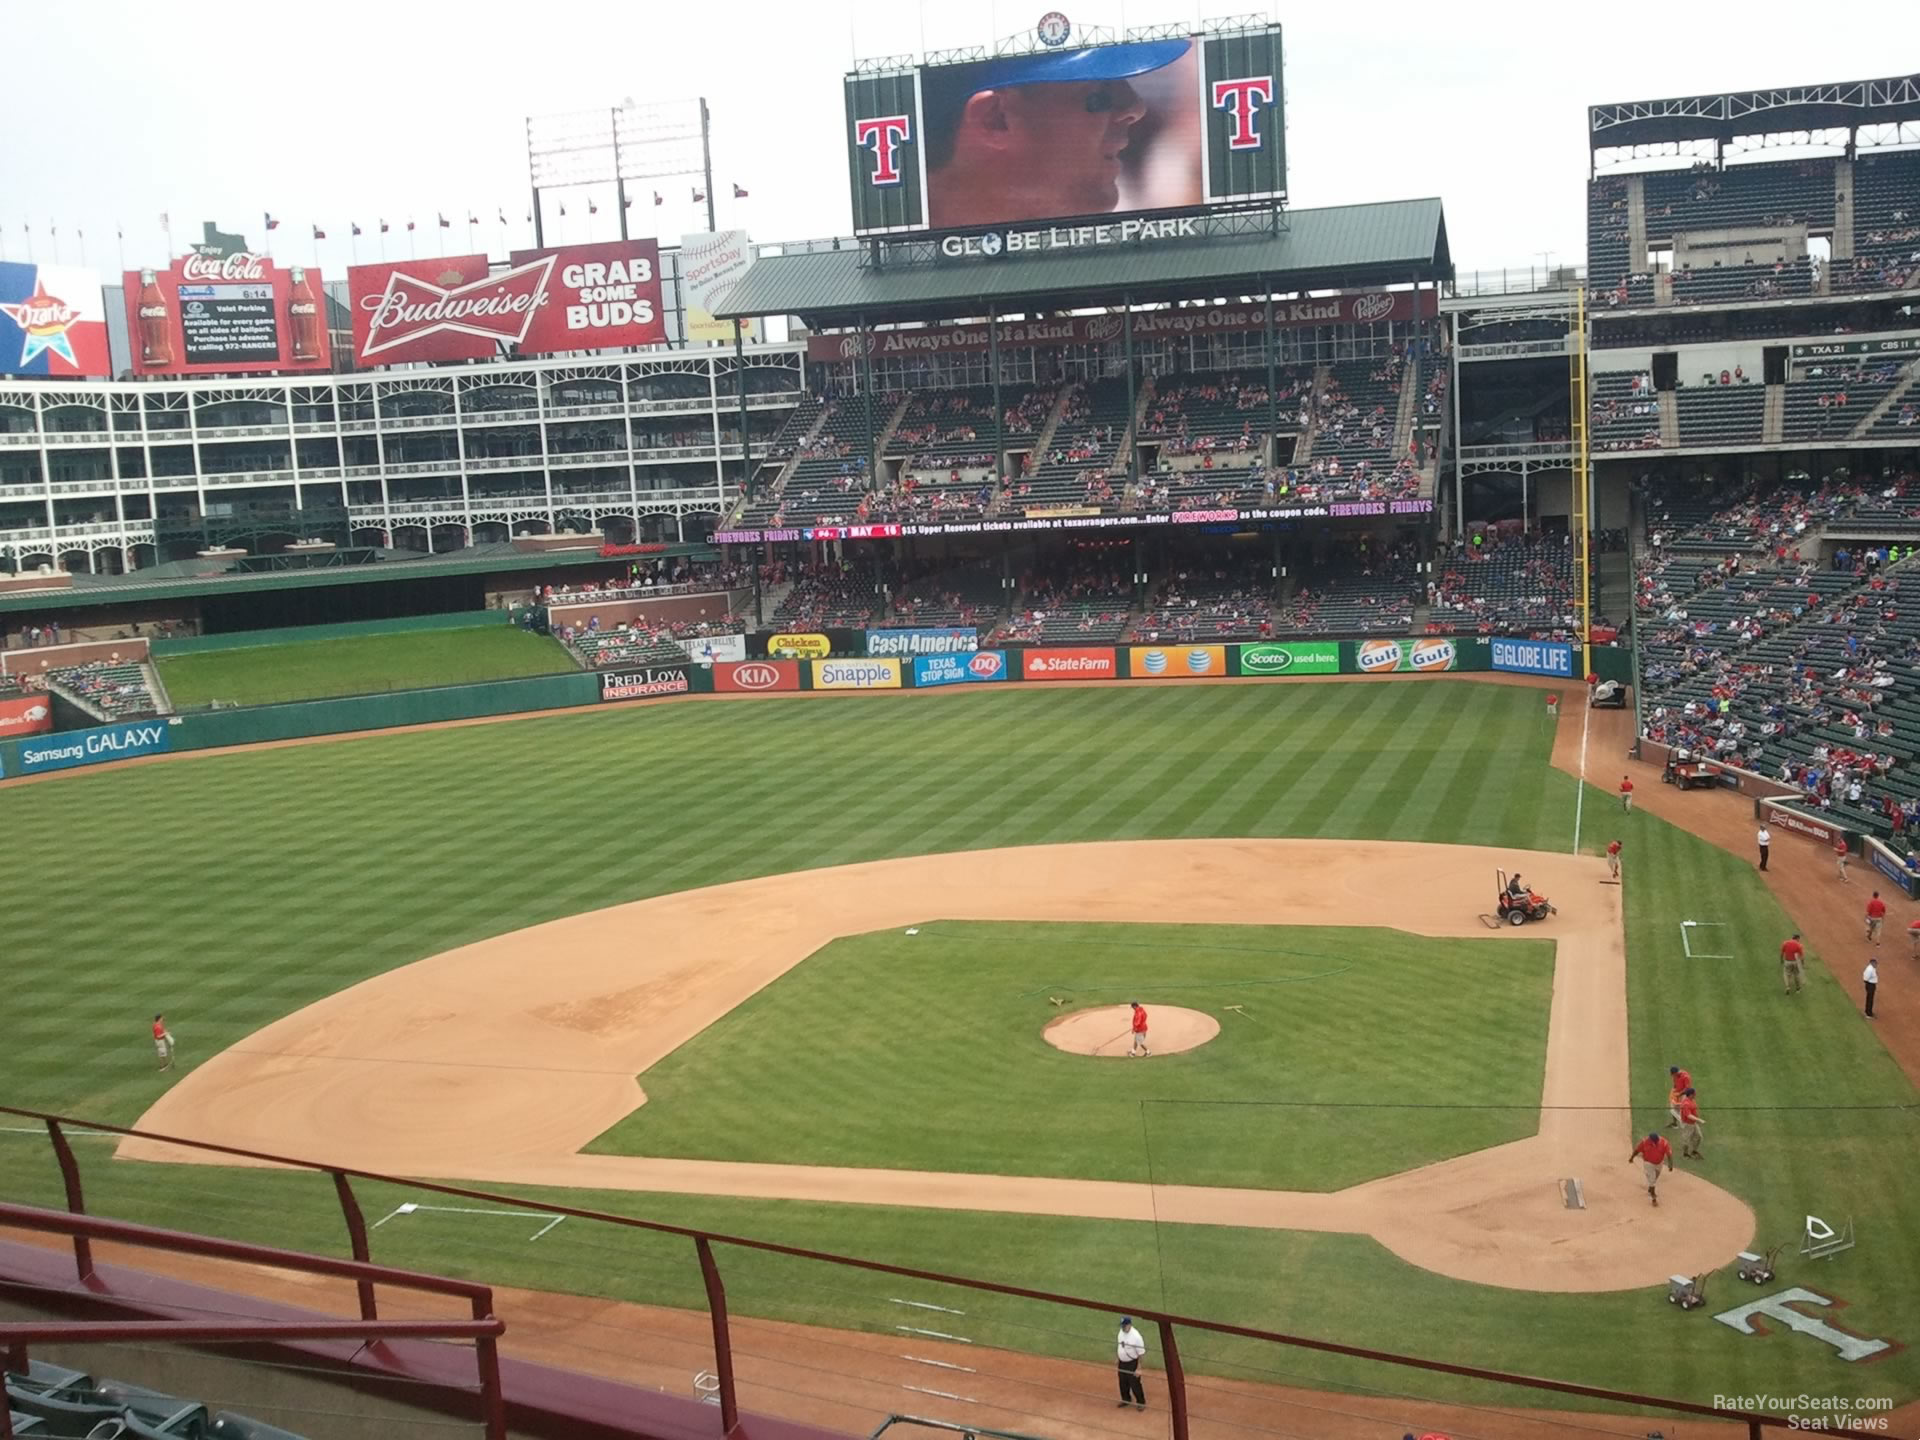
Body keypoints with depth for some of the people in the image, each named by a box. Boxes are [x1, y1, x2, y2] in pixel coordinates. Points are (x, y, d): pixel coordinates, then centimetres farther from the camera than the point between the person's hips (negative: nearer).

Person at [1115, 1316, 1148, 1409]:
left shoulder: (1136, 1336, -26)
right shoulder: (1121, 1332, -5)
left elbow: (1141, 1353, -21)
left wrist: (1138, 1369, -21)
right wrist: (1116, 1356, 13)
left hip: (1132, 1364, -7)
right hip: (1122, 1363, 7)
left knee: (1135, 1384, 5)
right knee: (1123, 1383, 20)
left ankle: (1141, 1403, 25)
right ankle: (1126, 1400, 42)